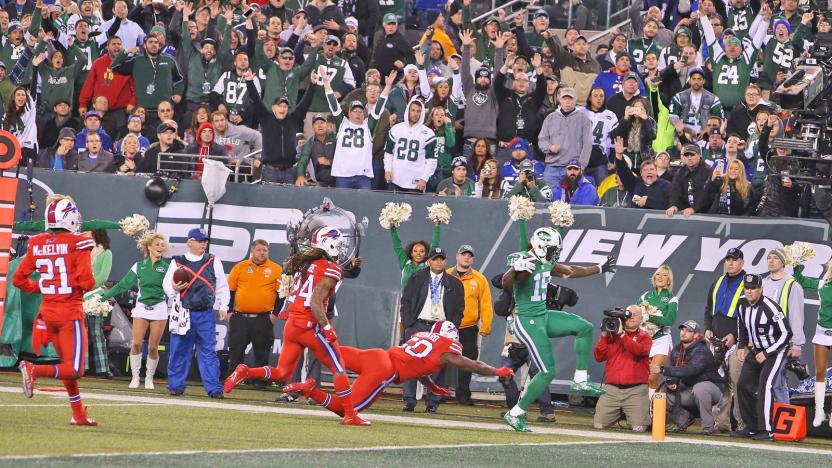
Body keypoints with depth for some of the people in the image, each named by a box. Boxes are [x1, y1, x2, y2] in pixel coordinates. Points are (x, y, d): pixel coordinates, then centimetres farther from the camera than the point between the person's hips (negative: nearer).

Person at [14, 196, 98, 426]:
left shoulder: (37, 245, 3)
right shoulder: (78, 244, -12)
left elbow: (18, 279, 6)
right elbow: (87, 283, -17)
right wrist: (90, 282, 5)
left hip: (47, 311, 6)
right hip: (70, 312, -6)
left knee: (68, 365, 20)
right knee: (74, 370, -3)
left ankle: (79, 414, 24)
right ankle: (34, 370, -25)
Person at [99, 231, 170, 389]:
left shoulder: (166, 267, 4)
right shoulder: (139, 267, 8)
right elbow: (123, 285, 11)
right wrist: (104, 297, 9)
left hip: (159, 310, -1)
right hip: (141, 308, 1)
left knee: (153, 347, -2)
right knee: (136, 344, -12)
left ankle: (149, 378, 14)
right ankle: (135, 377, -1)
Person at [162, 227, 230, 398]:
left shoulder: (214, 262, 10)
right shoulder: (177, 262, 6)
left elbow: (222, 287, 14)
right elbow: (166, 283, 9)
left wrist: (223, 307, 5)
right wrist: (173, 288, -14)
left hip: (206, 314, 1)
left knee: (208, 351, -2)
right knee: (179, 351, 1)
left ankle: (214, 388, -4)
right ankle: (176, 385, 10)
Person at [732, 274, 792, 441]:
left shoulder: (770, 308, -24)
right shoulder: (742, 305, -1)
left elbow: (786, 334, -21)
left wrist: (766, 353, -21)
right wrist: (741, 346, 4)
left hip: (775, 351, -8)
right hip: (755, 351, 8)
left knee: (765, 384, -22)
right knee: (743, 384, 5)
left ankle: (767, 430, -24)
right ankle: (752, 427, 16)